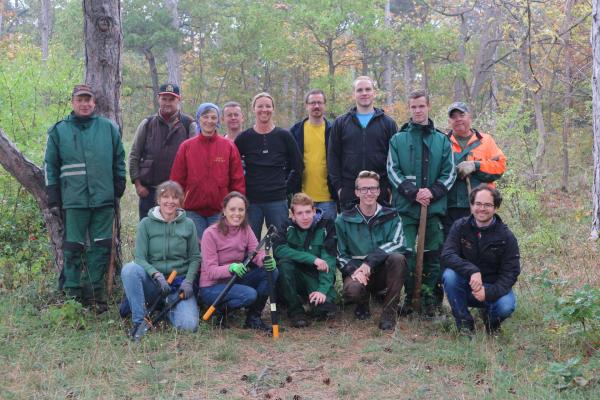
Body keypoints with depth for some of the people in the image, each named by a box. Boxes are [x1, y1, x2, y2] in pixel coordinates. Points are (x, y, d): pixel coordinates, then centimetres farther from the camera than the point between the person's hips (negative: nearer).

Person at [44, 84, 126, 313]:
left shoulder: (109, 128, 8)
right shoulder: (59, 131, 6)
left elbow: (119, 161, 13)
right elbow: (50, 166, 7)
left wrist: (118, 190, 8)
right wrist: (53, 200, 3)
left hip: (104, 200, 1)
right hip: (73, 201, -1)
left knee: (101, 248, 4)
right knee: (73, 249, 1)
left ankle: (94, 293, 15)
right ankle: (72, 293, 9)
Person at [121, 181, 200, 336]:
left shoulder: (188, 224, 4)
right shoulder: (146, 224, 0)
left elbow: (195, 258, 7)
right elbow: (140, 258, -5)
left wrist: (188, 281, -9)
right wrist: (157, 275, -22)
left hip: (180, 282, 1)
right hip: (152, 282, 0)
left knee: (189, 325, -22)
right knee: (129, 269, -32)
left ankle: (170, 307, 14)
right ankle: (139, 321, -18)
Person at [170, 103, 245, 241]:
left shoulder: (229, 147, 3)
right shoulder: (186, 147, 4)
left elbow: (237, 181, 3)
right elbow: (177, 180, 5)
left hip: (220, 210, 0)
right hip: (193, 211, 0)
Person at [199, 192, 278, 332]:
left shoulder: (245, 229, 2)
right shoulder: (210, 233, -16)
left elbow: (257, 252, -10)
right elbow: (210, 271, -20)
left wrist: (266, 260, -35)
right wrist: (230, 268, -40)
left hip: (235, 281, 6)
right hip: (212, 287, -6)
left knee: (272, 271, -15)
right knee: (249, 294, -32)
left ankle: (254, 317, -3)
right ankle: (218, 310, -4)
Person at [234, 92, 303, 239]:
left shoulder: (284, 136, 3)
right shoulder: (244, 138, 3)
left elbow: (298, 167, 9)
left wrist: (287, 188, 4)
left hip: (277, 201, 0)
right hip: (251, 201, 0)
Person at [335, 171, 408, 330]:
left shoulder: (391, 217, 1)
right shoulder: (344, 220, 2)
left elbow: (398, 244, -15)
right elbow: (341, 254, 3)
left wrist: (370, 261, -26)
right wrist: (353, 270, -18)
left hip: (383, 272, 0)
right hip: (357, 272, 0)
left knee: (397, 258, -32)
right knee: (352, 290, -35)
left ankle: (389, 312, -18)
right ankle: (363, 304, 7)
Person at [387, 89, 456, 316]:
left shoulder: (442, 141, 10)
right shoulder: (398, 140, 6)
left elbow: (450, 173, 7)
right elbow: (393, 171, 0)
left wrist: (432, 192, -9)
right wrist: (413, 192, -12)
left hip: (435, 207, 1)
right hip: (405, 206, -1)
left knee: (433, 255, 4)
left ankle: (429, 298, 16)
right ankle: (409, 296, 12)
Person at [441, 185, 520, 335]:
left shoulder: (506, 237, -8)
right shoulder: (460, 226, -7)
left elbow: (510, 273, -11)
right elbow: (447, 255, -20)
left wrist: (488, 292, -29)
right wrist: (472, 271, -38)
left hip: (494, 287, -1)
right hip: (466, 286, 1)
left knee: (506, 307, -32)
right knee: (449, 275, -30)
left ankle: (491, 320, 8)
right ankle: (464, 323, -10)